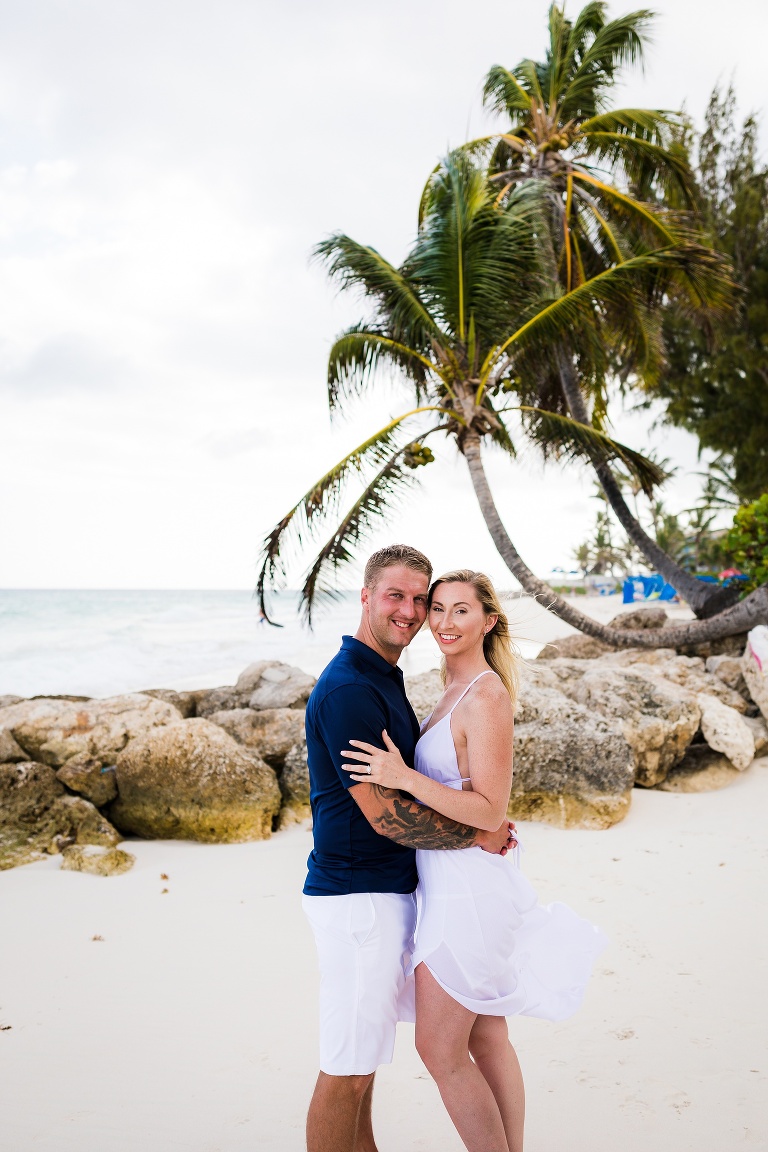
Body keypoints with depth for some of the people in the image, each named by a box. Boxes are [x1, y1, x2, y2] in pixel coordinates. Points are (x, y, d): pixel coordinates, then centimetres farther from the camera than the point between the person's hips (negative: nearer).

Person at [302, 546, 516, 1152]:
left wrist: (487, 821, 5)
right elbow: (383, 813, -23)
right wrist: (478, 835, -10)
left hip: (387, 889, 10)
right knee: (347, 1066, 2)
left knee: (363, 1051, 23)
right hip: (359, 897, -10)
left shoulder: (384, 677, 12)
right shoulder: (347, 688, -20)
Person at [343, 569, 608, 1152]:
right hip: (463, 885, 10)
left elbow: (490, 810, -21)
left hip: (469, 889, -10)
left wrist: (404, 778, -26)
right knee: (486, 1038, 18)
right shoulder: (459, 691, 11)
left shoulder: (486, 696, -18)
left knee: (440, 1049, 1)